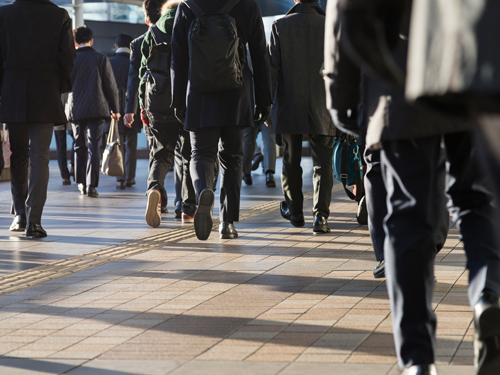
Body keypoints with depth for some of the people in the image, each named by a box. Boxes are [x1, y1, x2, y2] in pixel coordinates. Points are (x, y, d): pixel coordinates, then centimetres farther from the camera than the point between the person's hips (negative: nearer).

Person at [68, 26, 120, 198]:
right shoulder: (101, 58, -2)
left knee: (79, 145, 15)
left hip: (75, 109, 1)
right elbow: (111, 86, -1)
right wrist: (115, 109, 7)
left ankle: (81, 183, 20)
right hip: (97, 109, -1)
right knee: (94, 145, -3)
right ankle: (91, 184, -13)